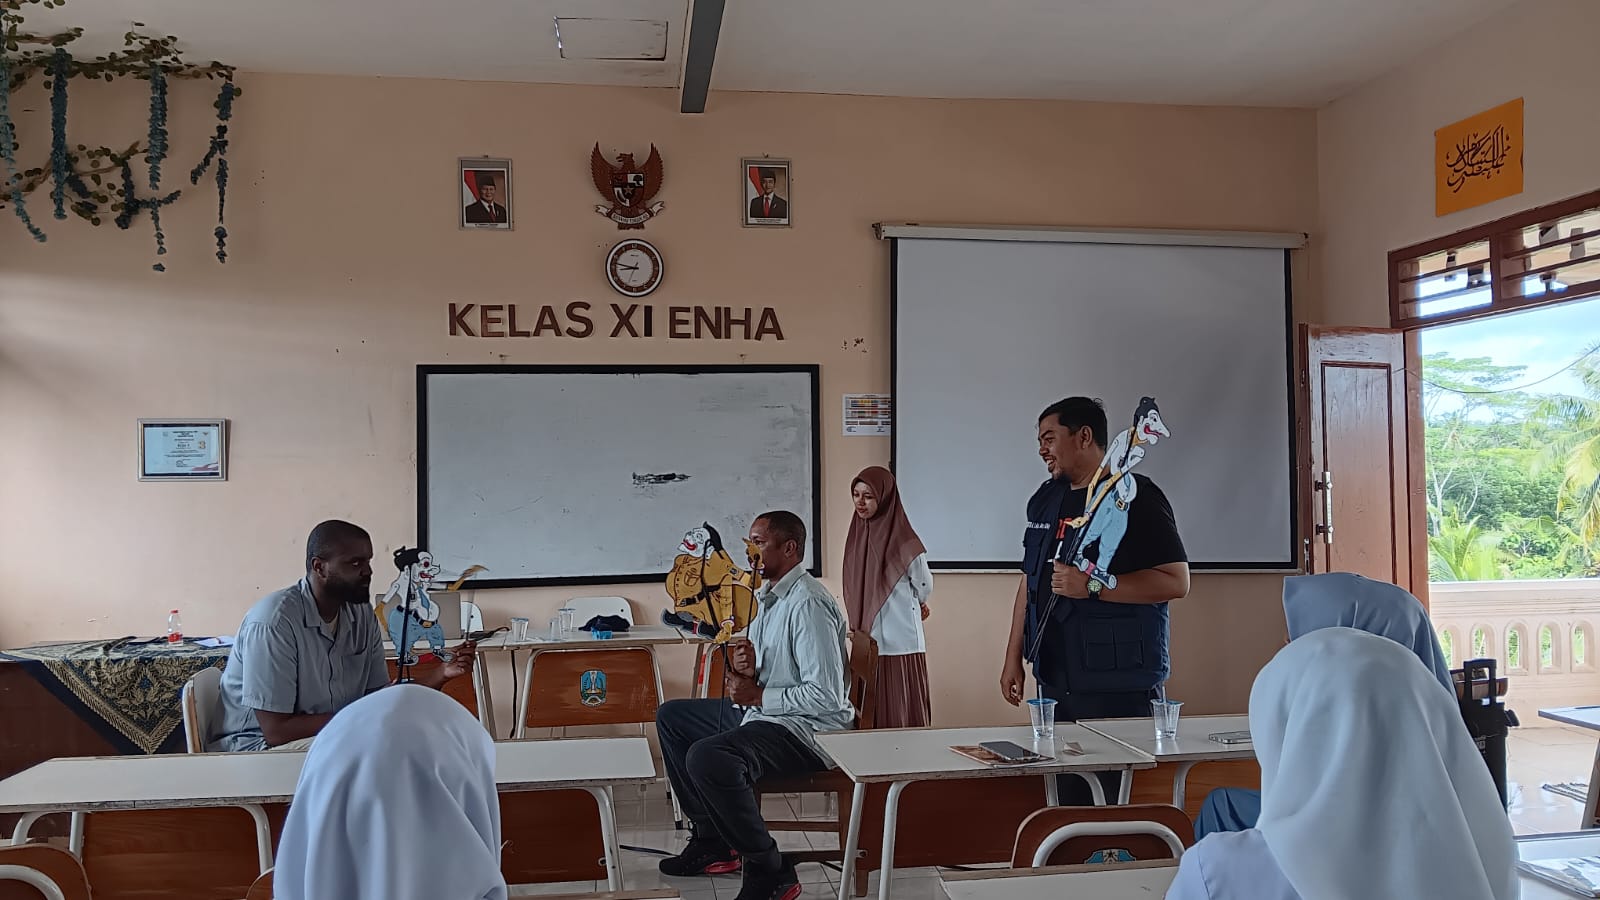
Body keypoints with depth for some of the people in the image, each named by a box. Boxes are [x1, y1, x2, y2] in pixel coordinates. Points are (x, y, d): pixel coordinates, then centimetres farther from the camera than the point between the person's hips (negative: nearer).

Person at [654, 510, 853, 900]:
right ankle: (710, 840, 17)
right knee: (670, 716, 18)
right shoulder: (769, 596, 10)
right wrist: (743, 668, -6)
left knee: (707, 757, -33)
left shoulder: (808, 603, -21)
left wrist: (757, 695, -17)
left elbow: (826, 696, -26)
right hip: (762, 711, 11)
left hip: (808, 729, -11)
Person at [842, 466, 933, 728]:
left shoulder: (904, 543, -10)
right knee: (869, 720, 6)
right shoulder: (856, 537, 7)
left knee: (903, 720, -2)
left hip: (900, 647, -5)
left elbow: (925, 589, 3)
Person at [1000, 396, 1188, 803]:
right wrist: (1013, 657, 16)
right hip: (1055, 679, 7)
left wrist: (1092, 586, -21)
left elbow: (1176, 581, -15)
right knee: (1064, 800, 8)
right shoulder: (1046, 500, 15)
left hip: (1117, 686, -6)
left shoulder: (1136, 497, -7)